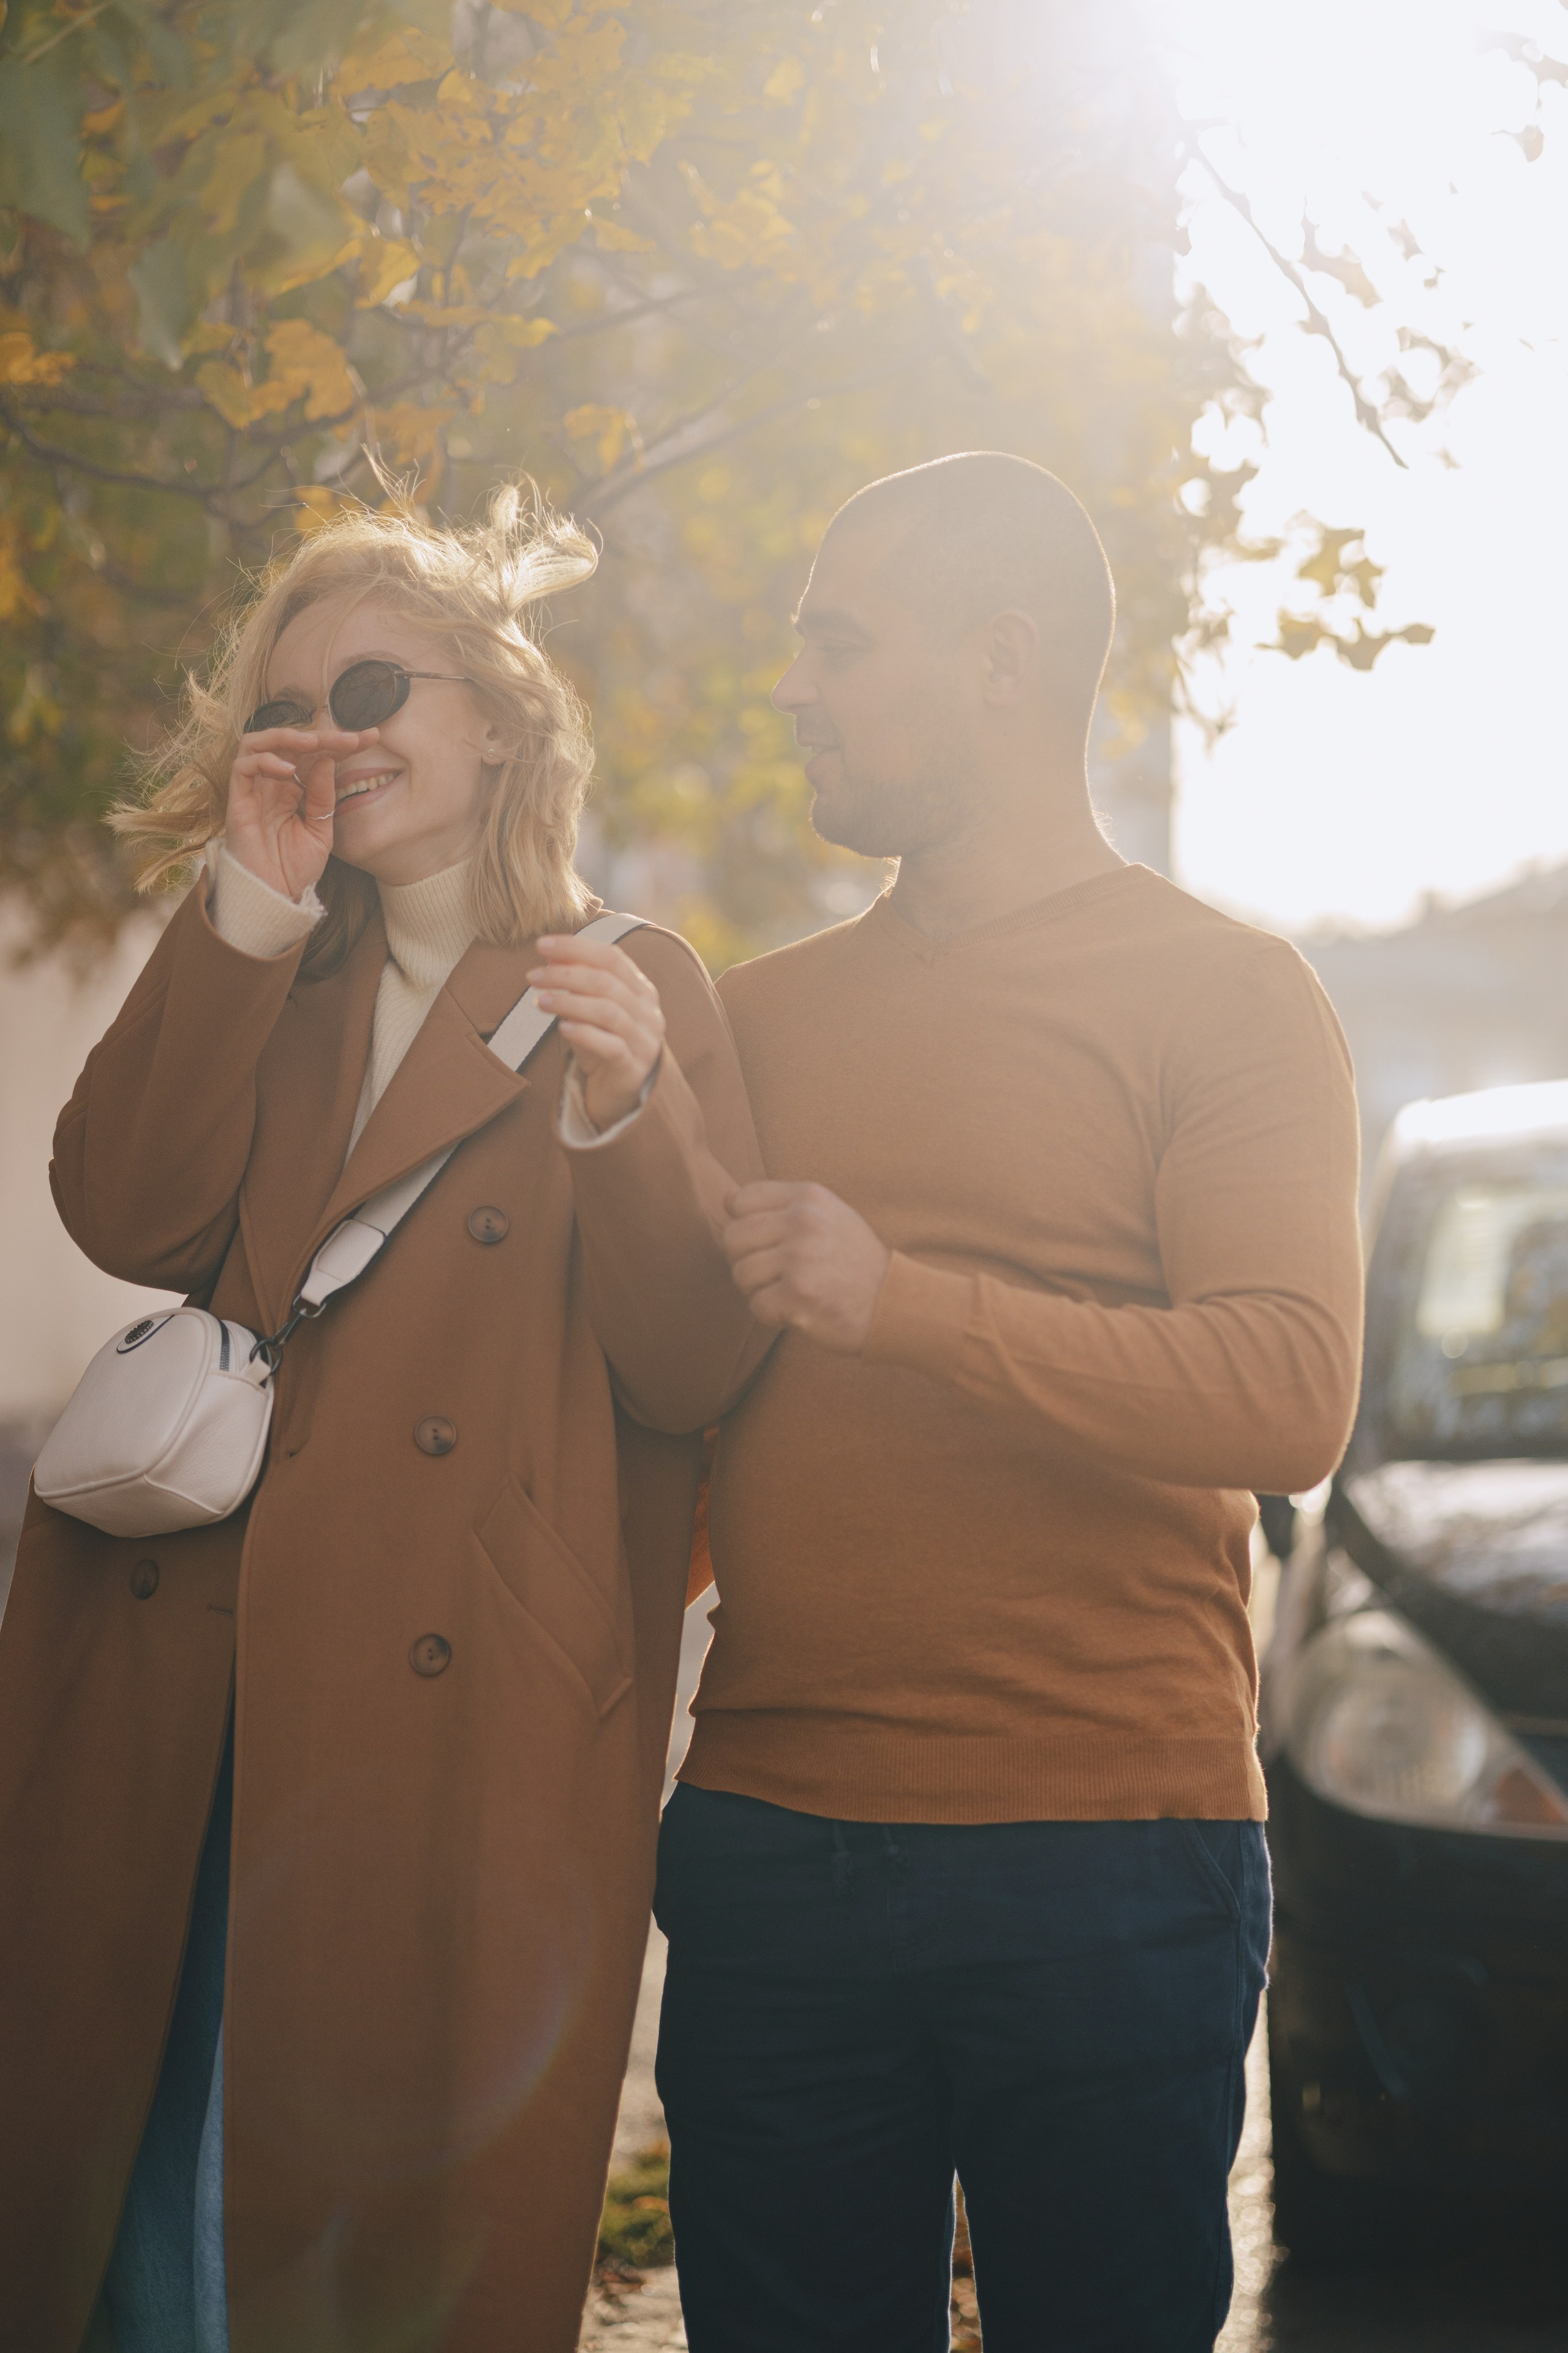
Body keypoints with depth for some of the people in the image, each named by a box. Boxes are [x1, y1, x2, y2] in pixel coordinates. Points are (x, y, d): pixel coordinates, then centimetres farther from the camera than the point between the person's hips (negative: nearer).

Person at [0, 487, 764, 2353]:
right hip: (173, 1703, 4)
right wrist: (252, 907, -3)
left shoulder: (636, 997, 6)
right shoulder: (258, 982, 19)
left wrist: (627, 1112, -19)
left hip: (449, 1730, -4)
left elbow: (697, 1376, -3)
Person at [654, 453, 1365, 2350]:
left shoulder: (1223, 992, 1)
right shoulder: (753, 1016, 16)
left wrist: (907, 1301, -19)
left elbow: (1291, 1397, -13)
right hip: (767, 1842, 5)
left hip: (1104, 1865, -4)